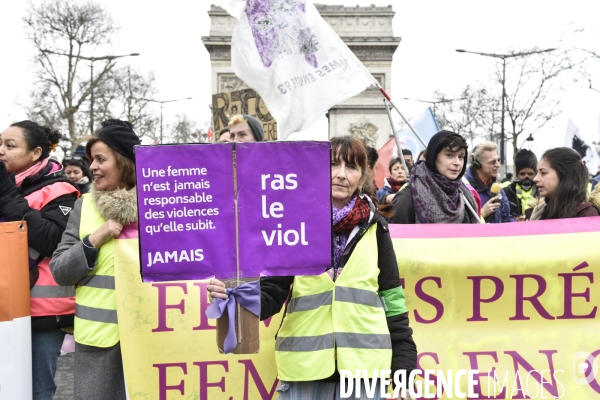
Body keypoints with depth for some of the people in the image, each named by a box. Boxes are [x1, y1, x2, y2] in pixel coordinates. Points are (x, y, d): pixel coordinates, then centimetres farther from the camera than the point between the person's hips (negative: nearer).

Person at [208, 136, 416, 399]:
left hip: (363, 366, 1)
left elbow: (392, 300, 6)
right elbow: (272, 295, -1)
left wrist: (405, 368, 4)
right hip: (305, 367, 0)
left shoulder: (374, 228, 4)